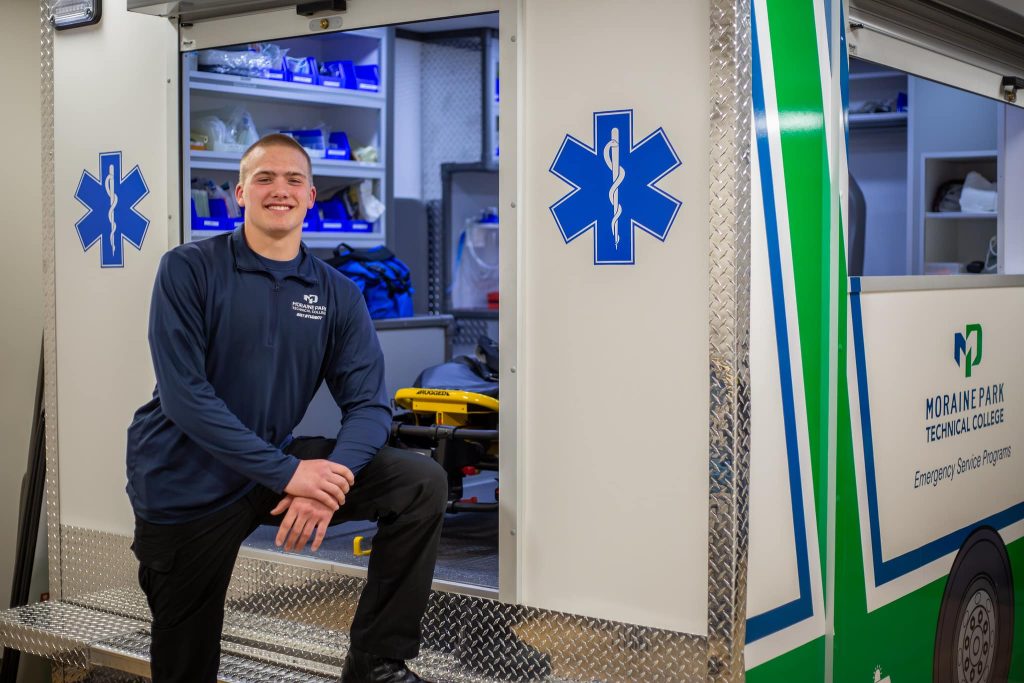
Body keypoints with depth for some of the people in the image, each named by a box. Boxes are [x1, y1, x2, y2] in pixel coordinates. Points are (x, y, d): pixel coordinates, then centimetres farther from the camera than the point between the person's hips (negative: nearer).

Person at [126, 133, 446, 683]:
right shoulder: (189, 270, -9)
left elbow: (368, 404, -4)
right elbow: (184, 394, -18)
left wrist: (331, 478, -25)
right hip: (188, 487, -3)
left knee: (422, 483, -12)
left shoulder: (337, 293, 2)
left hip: (281, 464, 3)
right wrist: (286, 473, -25)